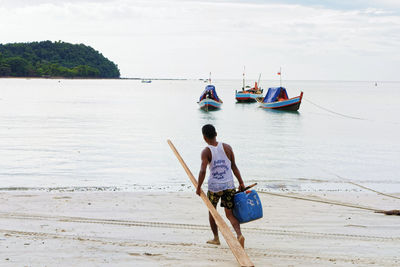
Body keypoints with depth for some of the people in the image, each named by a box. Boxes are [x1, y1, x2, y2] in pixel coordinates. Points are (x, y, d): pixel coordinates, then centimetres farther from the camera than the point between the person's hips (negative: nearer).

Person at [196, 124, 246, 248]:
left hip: (214, 186, -3)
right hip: (229, 186, 3)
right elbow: (234, 166, 4)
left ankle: (216, 238, 29)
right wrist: (241, 183, 11)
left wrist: (198, 188, -10)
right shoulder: (227, 147, 2)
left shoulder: (206, 151, -8)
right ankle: (239, 234, -15)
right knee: (230, 214, 9)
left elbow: (203, 171, -18)